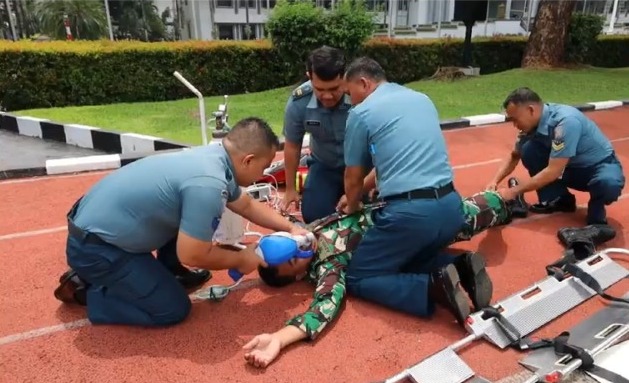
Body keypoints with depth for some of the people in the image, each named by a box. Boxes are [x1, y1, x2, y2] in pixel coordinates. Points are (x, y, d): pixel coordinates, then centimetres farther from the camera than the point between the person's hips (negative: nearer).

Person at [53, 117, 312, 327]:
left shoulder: (215, 157, 0)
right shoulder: (207, 184, -30)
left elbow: (247, 205, 16)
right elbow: (192, 255, -21)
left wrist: (290, 228, 14)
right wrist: (241, 259, -5)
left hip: (98, 222, 9)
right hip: (94, 247, -9)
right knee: (173, 309, -2)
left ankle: (167, 272, 24)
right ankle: (86, 290, 9)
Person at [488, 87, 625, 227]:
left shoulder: (566, 121, -32)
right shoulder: (532, 123, -10)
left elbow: (553, 172, -33)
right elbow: (515, 156, 5)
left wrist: (513, 192, -28)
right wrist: (495, 181, -10)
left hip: (601, 166, -6)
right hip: (571, 167, 6)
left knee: (608, 185, -40)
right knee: (528, 149, -15)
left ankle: (596, 216, -6)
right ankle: (558, 200, -2)